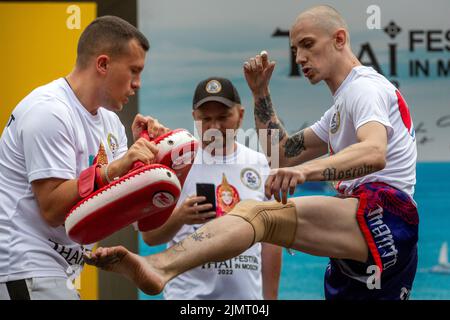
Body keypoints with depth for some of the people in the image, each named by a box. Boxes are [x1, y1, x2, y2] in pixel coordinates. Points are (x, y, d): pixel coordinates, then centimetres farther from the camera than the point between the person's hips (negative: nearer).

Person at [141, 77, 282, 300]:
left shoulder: (258, 164, 9)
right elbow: (149, 236, -4)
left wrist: (270, 297, 8)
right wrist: (179, 217, -23)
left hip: (248, 294, 3)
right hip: (188, 295, -3)